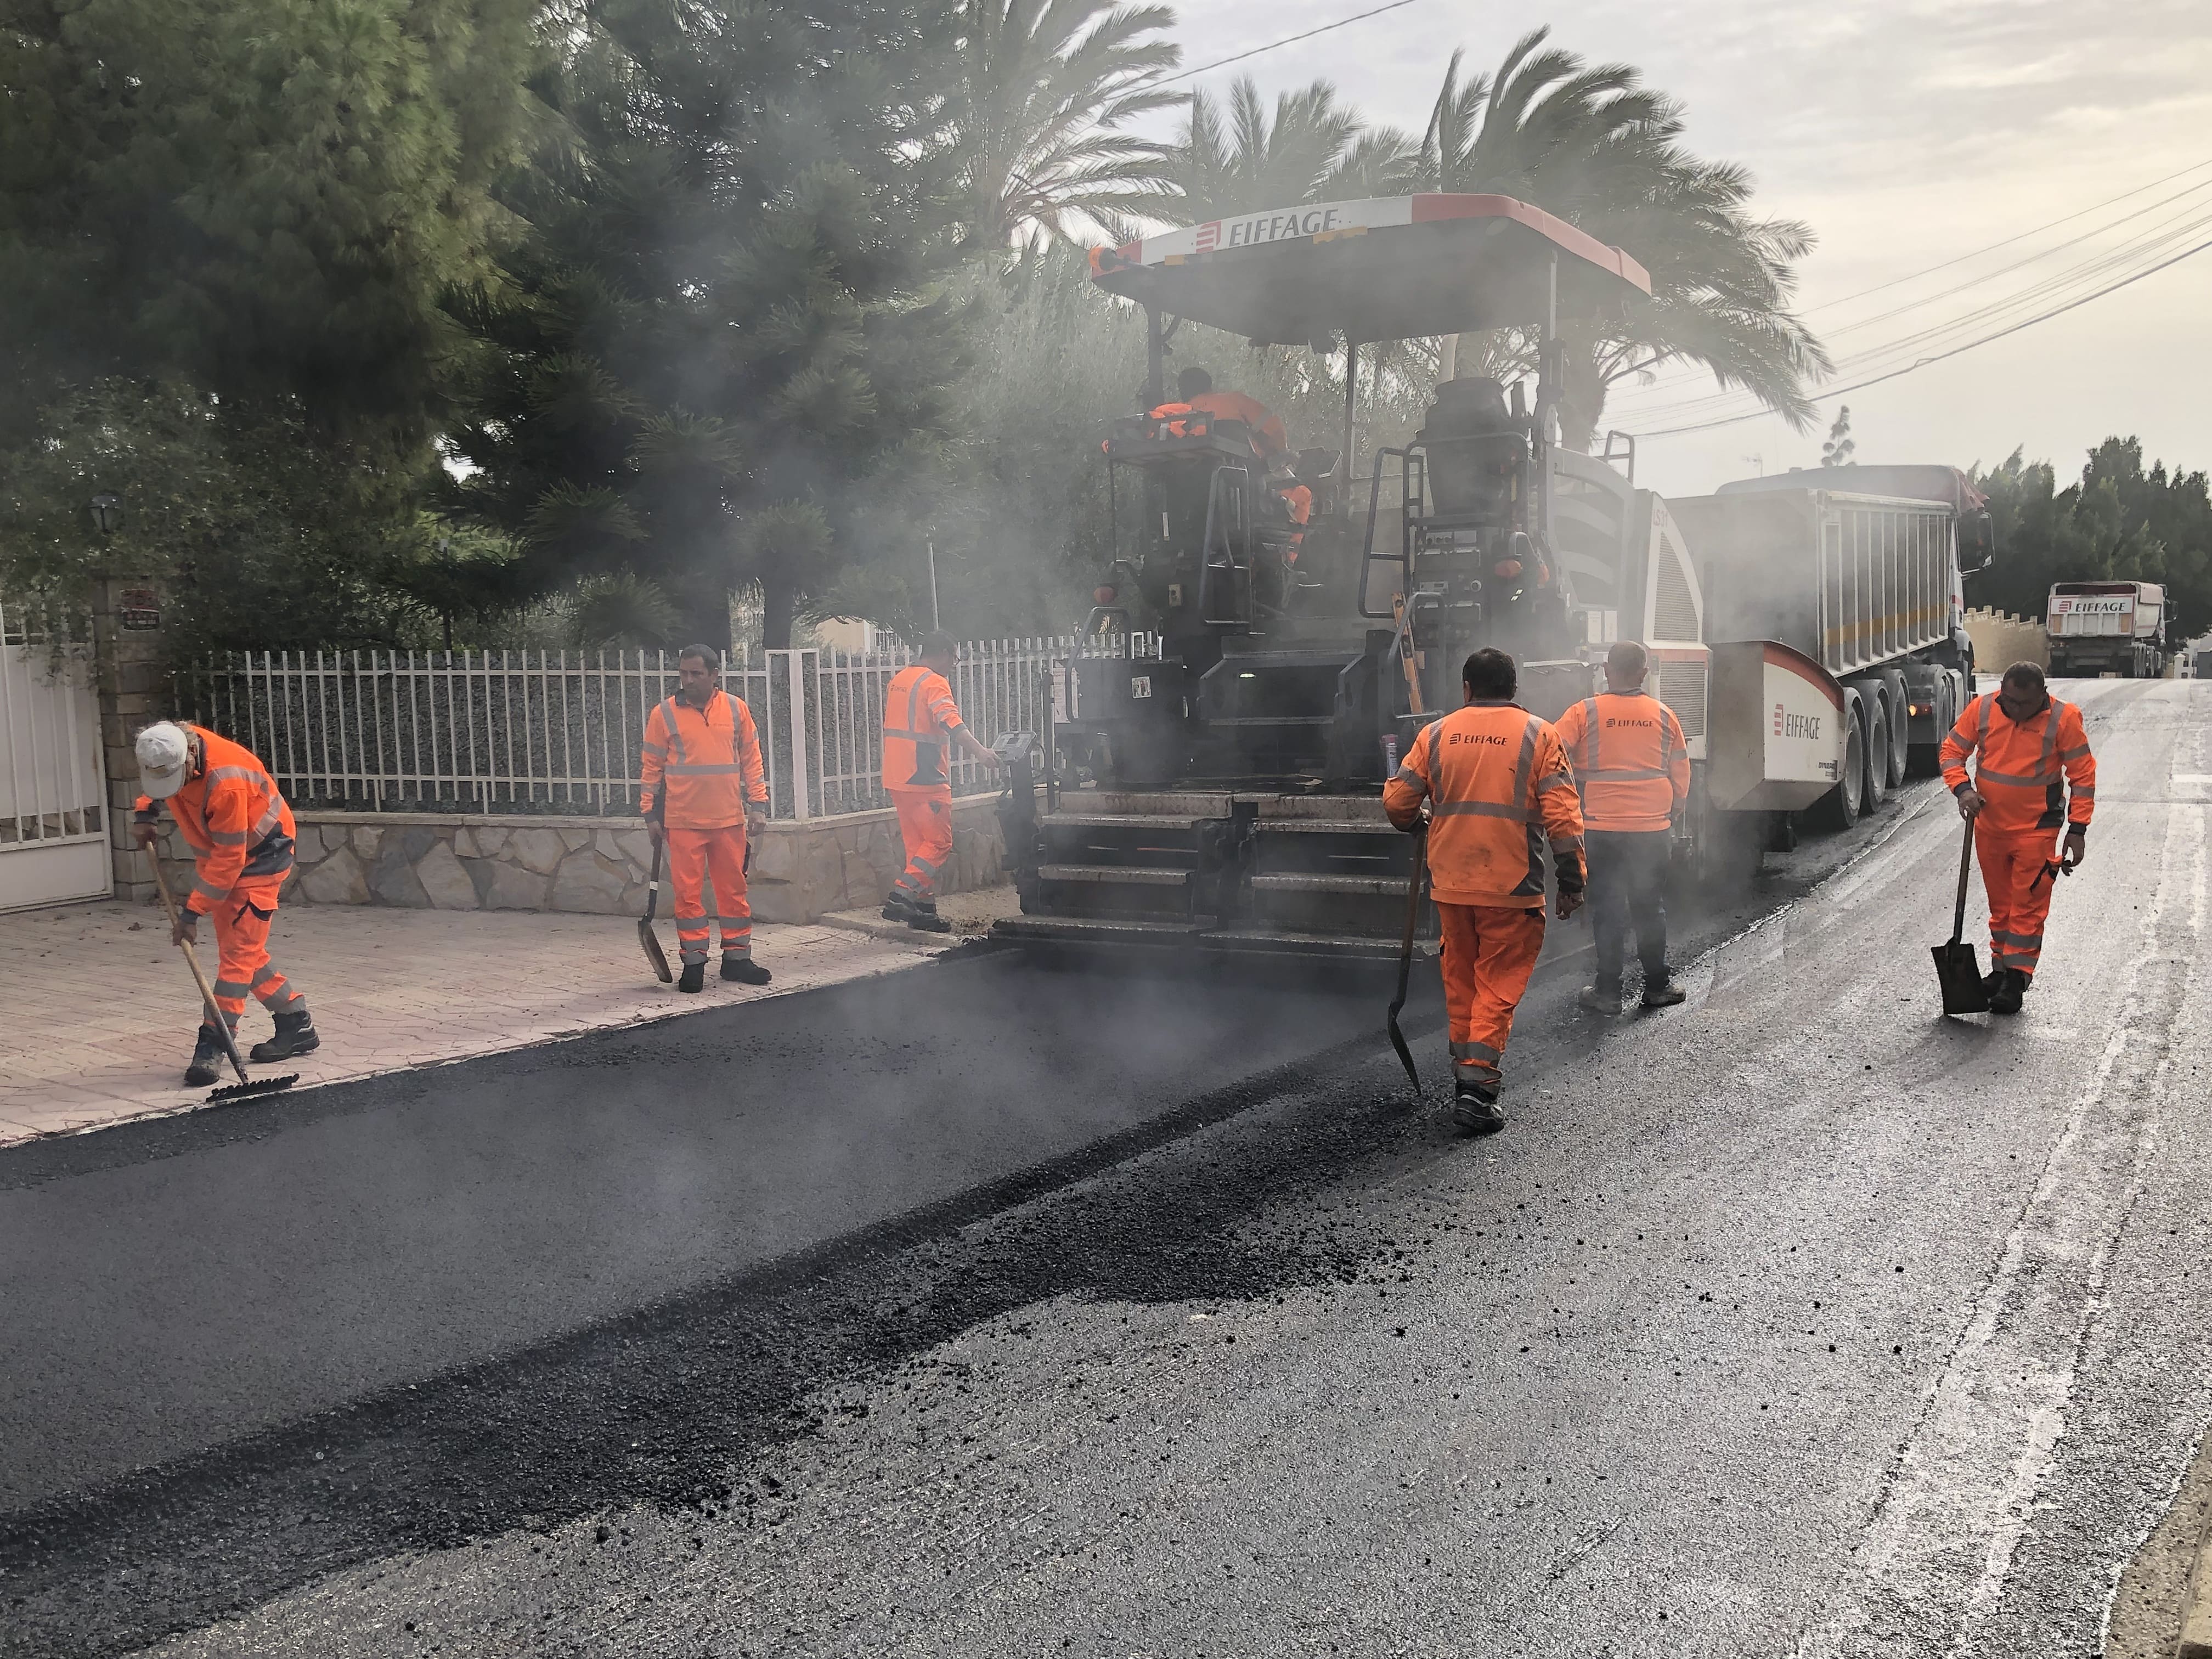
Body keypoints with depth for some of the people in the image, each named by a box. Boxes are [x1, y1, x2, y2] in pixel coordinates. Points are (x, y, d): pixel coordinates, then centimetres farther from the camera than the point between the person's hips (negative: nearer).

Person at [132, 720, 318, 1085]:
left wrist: (192, 912, -26)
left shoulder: (226, 781, -36)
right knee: (238, 949, 9)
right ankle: (297, 1026, 17)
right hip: (214, 848, 9)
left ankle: (214, 1043, -11)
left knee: (239, 948, -13)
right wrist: (145, 812, -1)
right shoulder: (165, 748, -13)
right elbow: (153, 784, 16)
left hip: (260, 851, -8)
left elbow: (229, 858, -30)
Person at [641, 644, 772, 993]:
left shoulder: (736, 709, 5)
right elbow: (652, 767, 5)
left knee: (734, 889, 7)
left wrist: (758, 806, 5)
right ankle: (693, 962, 8)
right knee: (688, 892, 0)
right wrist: (651, 814, 3)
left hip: (729, 819, 2)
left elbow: (751, 759, 9)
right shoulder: (664, 713, 1)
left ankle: (737, 957, 17)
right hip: (682, 822, -1)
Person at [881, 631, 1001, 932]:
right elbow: (951, 721, -28)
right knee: (939, 844, -6)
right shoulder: (934, 683, -11)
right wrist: (979, 751, -39)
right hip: (925, 780, -9)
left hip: (897, 778, 9)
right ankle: (900, 898, -16)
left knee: (917, 844, 12)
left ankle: (925, 910, 12)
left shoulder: (898, 680, 17)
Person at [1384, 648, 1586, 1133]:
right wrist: (1571, 882, -2)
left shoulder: (1437, 734, 4)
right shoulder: (1538, 736, -2)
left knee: (1460, 977, 17)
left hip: (1450, 883, 3)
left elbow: (1397, 801, 6)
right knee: (1499, 984, 3)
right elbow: (1563, 814, -7)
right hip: (1512, 887, -3)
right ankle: (1477, 1082, -6)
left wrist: (1414, 825, 28)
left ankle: (1464, 1070, 27)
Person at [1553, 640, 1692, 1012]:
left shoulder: (1584, 713, -5)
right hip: (1653, 828, 2)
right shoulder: (1663, 715, 4)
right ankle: (1657, 987, 20)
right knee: (1650, 908, 13)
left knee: (1607, 909, 5)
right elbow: (1681, 776, 11)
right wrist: (1670, 814, 25)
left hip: (1601, 829, -2)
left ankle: (1608, 992, 8)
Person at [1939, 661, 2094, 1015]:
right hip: (1989, 826, 4)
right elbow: (1951, 751, 4)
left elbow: (2083, 775, -6)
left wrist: (2077, 830, -9)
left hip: (2036, 829, -4)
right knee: (2000, 903, 16)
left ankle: (2016, 980, 4)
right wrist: (1962, 788, -14)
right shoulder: (1982, 709, -8)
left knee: (2028, 906, -2)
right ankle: (2001, 970, 28)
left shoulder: (2063, 719, -14)